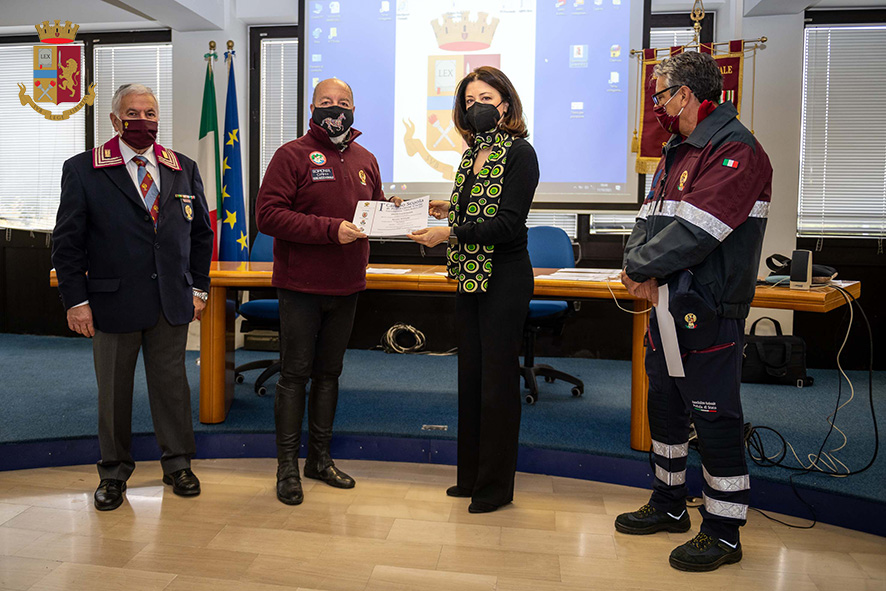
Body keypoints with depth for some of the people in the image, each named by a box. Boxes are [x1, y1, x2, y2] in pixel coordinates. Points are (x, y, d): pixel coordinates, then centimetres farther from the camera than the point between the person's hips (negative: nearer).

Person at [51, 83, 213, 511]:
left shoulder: (184, 169, 9)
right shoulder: (82, 170, -1)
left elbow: (201, 232, 13)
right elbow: (67, 241, -2)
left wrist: (198, 287, 8)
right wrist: (76, 300, -8)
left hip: (172, 302, 2)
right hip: (112, 302, -2)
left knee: (172, 383, 10)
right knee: (113, 389, 9)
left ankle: (177, 463, 27)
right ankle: (114, 472, 27)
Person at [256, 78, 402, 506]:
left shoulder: (365, 160, 12)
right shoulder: (292, 154, -6)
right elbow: (267, 214, -16)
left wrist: (391, 210, -3)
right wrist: (330, 229, -22)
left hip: (346, 287, 5)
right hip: (300, 286, -5)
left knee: (329, 373, 14)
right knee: (295, 374, 1)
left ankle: (320, 458, 28)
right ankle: (287, 466, 14)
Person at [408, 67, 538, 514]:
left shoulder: (519, 153, -10)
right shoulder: (473, 153, 13)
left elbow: (507, 224, -18)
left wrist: (449, 234, -20)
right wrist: (449, 210, 4)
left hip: (504, 279, -8)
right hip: (470, 278, 8)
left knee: (497, 381, 1)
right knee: (470, 376, 13)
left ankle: (496, 485, 16)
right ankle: (471, 476, 28)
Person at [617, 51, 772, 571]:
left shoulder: (736, 151, -15)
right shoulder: (678, 152, 16)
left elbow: (694, 232, -24)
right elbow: (649, 219, 12)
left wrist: (640, 268, -14)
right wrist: (638, 266, -7)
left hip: (711, 312, -10)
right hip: (669, 307, 10)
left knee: (716, 419, 1)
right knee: (665, 407, 18)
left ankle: (723, 534, 17)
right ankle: (670, 506, 36)